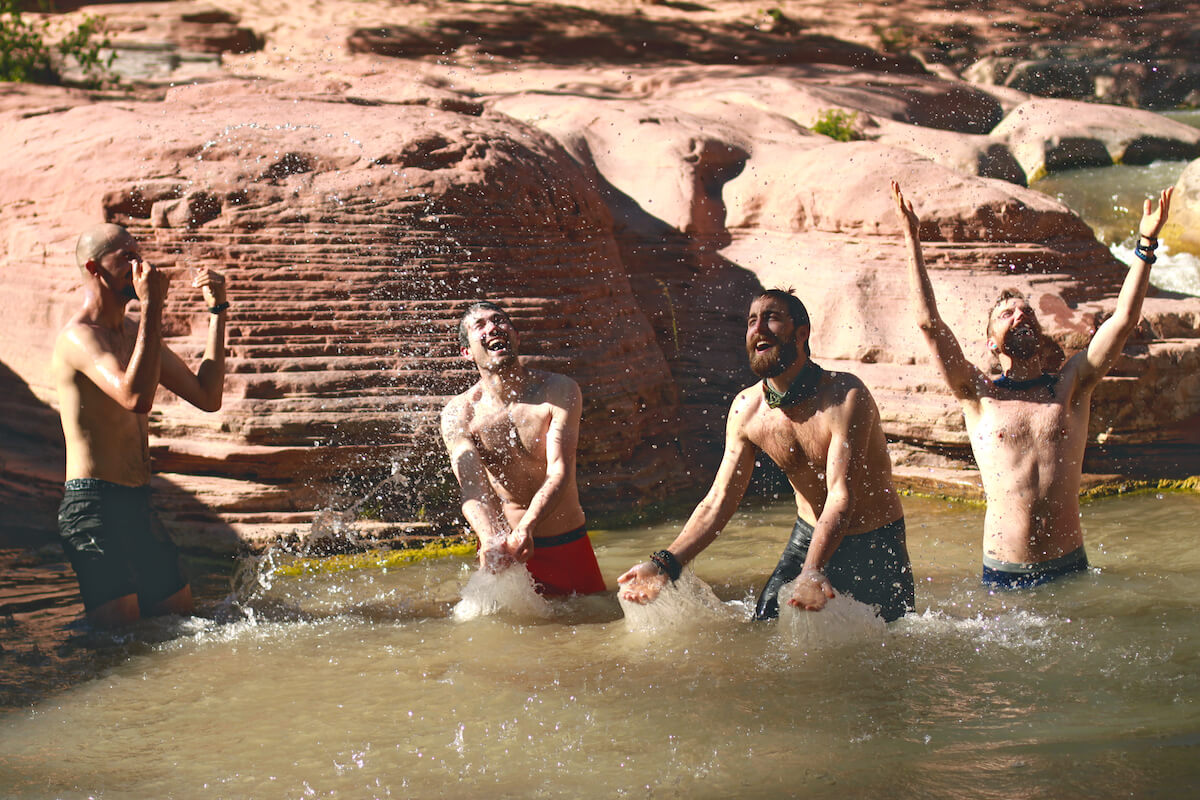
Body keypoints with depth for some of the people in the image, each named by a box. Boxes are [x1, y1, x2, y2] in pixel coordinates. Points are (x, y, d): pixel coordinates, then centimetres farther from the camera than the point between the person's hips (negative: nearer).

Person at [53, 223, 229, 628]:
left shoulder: (136, 333, 15)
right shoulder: (78, 336, -14)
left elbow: (207, 396, 15)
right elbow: (137, 396, -31)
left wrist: (217, 310, 12)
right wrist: (152, 305, -28)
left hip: (138, 507, 9)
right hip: (92, 507, -9)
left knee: (180, 615, 12)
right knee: (120, 626, -13)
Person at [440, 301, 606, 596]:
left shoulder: (560, 391, -10)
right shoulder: (458, 413, -9)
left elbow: (559, 471, -21)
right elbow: (472, 488, -21)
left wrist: (525, 529, -39)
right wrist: (491, 542, -42)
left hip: (568, 546, 1)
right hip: (501, 548, 0)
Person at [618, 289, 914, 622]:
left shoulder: (846, 395, -26)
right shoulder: (746, 408, -9)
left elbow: (841, 495, -35)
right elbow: (719, 500, -8)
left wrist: (812, 572, -51)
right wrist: (666, 563, -22)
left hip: (875, 545, -4)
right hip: (809, 536, 4)